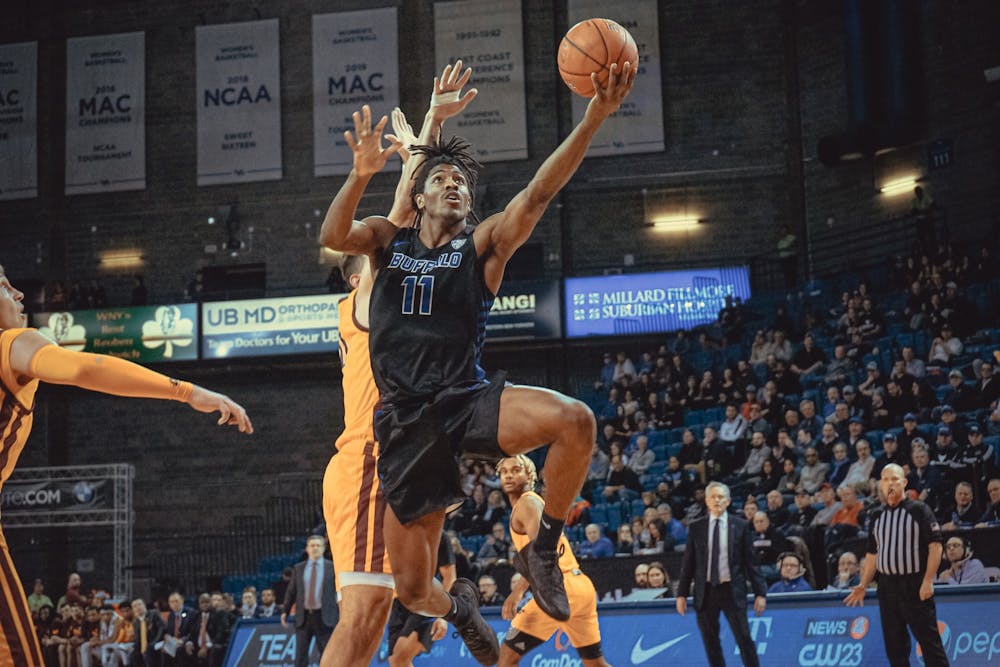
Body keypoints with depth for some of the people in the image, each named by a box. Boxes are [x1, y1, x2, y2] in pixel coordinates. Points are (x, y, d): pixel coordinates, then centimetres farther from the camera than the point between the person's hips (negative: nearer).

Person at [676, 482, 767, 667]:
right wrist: (682, 594, 3)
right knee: (710, 643, 6)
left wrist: (760, 592, -2)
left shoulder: (740, 526, 2)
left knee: (744, 640, -4)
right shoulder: (696, 528, 5)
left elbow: (750, 561, 3)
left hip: (732, 590, -2)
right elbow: (688, 562, 7)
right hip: (706, 591, 2)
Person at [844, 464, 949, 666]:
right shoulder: (877, 515, 14)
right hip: (886, 586, 6)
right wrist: (863, 585, 14)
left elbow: (935, 545, -9)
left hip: (915, 585, -6)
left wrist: (928, 580, -17)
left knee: (929, 640, -7)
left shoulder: (919, 510, -3)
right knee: (894, 643, 7)